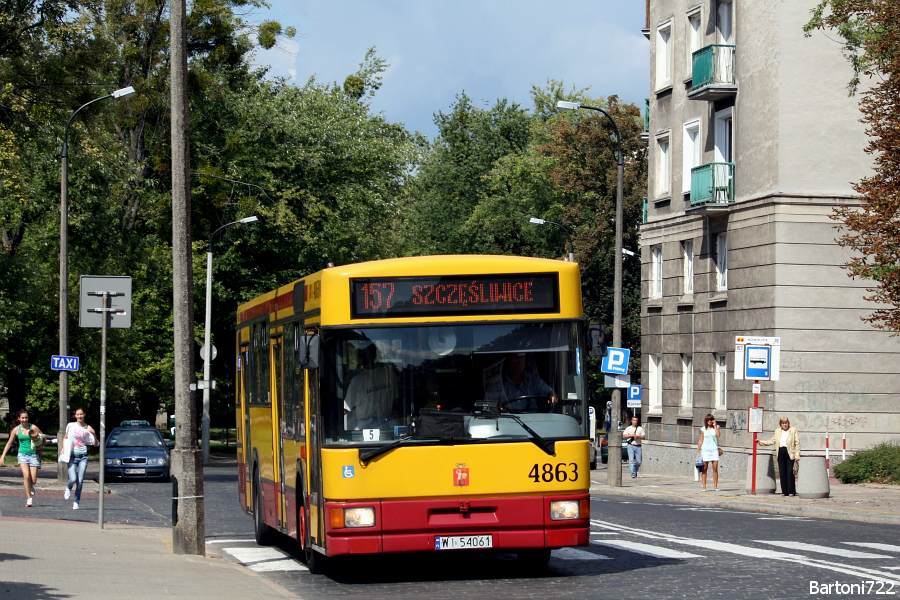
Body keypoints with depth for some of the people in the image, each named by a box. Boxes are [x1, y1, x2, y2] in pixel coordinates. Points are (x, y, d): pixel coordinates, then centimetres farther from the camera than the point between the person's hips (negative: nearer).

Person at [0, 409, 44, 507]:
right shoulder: (16, 430, 2)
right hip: (22, 454, 0)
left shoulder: (33, 428, -1)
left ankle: (30, 487, 33)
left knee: (33, 480, -5)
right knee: (26, 476, -21)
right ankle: (29, 499, -14)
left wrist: (39, 446, -9)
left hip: (33, 455, 0)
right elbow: (9, 444, 11)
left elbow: (43, 438, 10)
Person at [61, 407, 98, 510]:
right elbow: (65, 438, 18)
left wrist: (94, 434, -15)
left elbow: (95, 444, 1)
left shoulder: (88, 429, 4)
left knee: (80, 481, -4)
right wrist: (63, 448, 3)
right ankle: (68, 488, 21)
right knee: (73, 479, -15)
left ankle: (76, 502, 10)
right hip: (72, 457, -1)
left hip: (83, 457, 1)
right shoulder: (71, 426, 5)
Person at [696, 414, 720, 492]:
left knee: (715, 468, -5)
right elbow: (701, 441, 9)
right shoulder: (703, 429, 9)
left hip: (714, 450, 0)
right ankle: (704, 486, -1)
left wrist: (715, 425, -5)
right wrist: (698, 451, 4)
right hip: (705, 450, 0)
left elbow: (718, 434, -10)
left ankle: (715, 485, 0)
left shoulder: (716, 427, 10)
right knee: (704, 469, -3)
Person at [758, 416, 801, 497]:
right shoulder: (777, 431, 17)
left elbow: (797, 443, -1)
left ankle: (791, 491, -4)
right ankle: (784, 491, 8)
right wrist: (761, 442, 12)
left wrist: (797, 455, -9)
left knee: (790, 472, -9)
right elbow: (772, 441, 20)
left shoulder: (793, 430, 3)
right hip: (781, 453, 4)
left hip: (790, 453, -4)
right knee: (782, 473, 3)